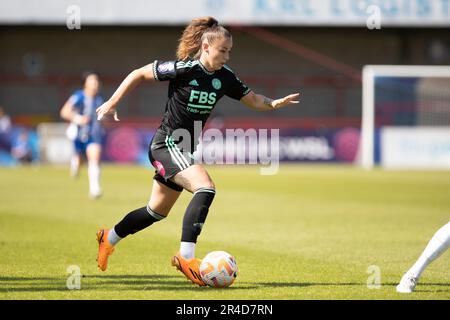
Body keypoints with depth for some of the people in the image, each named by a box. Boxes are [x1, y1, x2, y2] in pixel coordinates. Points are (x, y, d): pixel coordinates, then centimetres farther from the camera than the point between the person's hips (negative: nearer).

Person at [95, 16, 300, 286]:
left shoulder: (225, 77, 1)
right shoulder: (183, 69, -18)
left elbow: (253, 100, 9)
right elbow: (139, 74, -8)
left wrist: (274, 104, -12)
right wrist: (112, 104, -7)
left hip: (185, 149, 8)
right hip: (167, 143, -8)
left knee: (157, 211, 19)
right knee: (206, 188, -28)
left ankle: (108, 239, 41)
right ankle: (186, 256, -28)